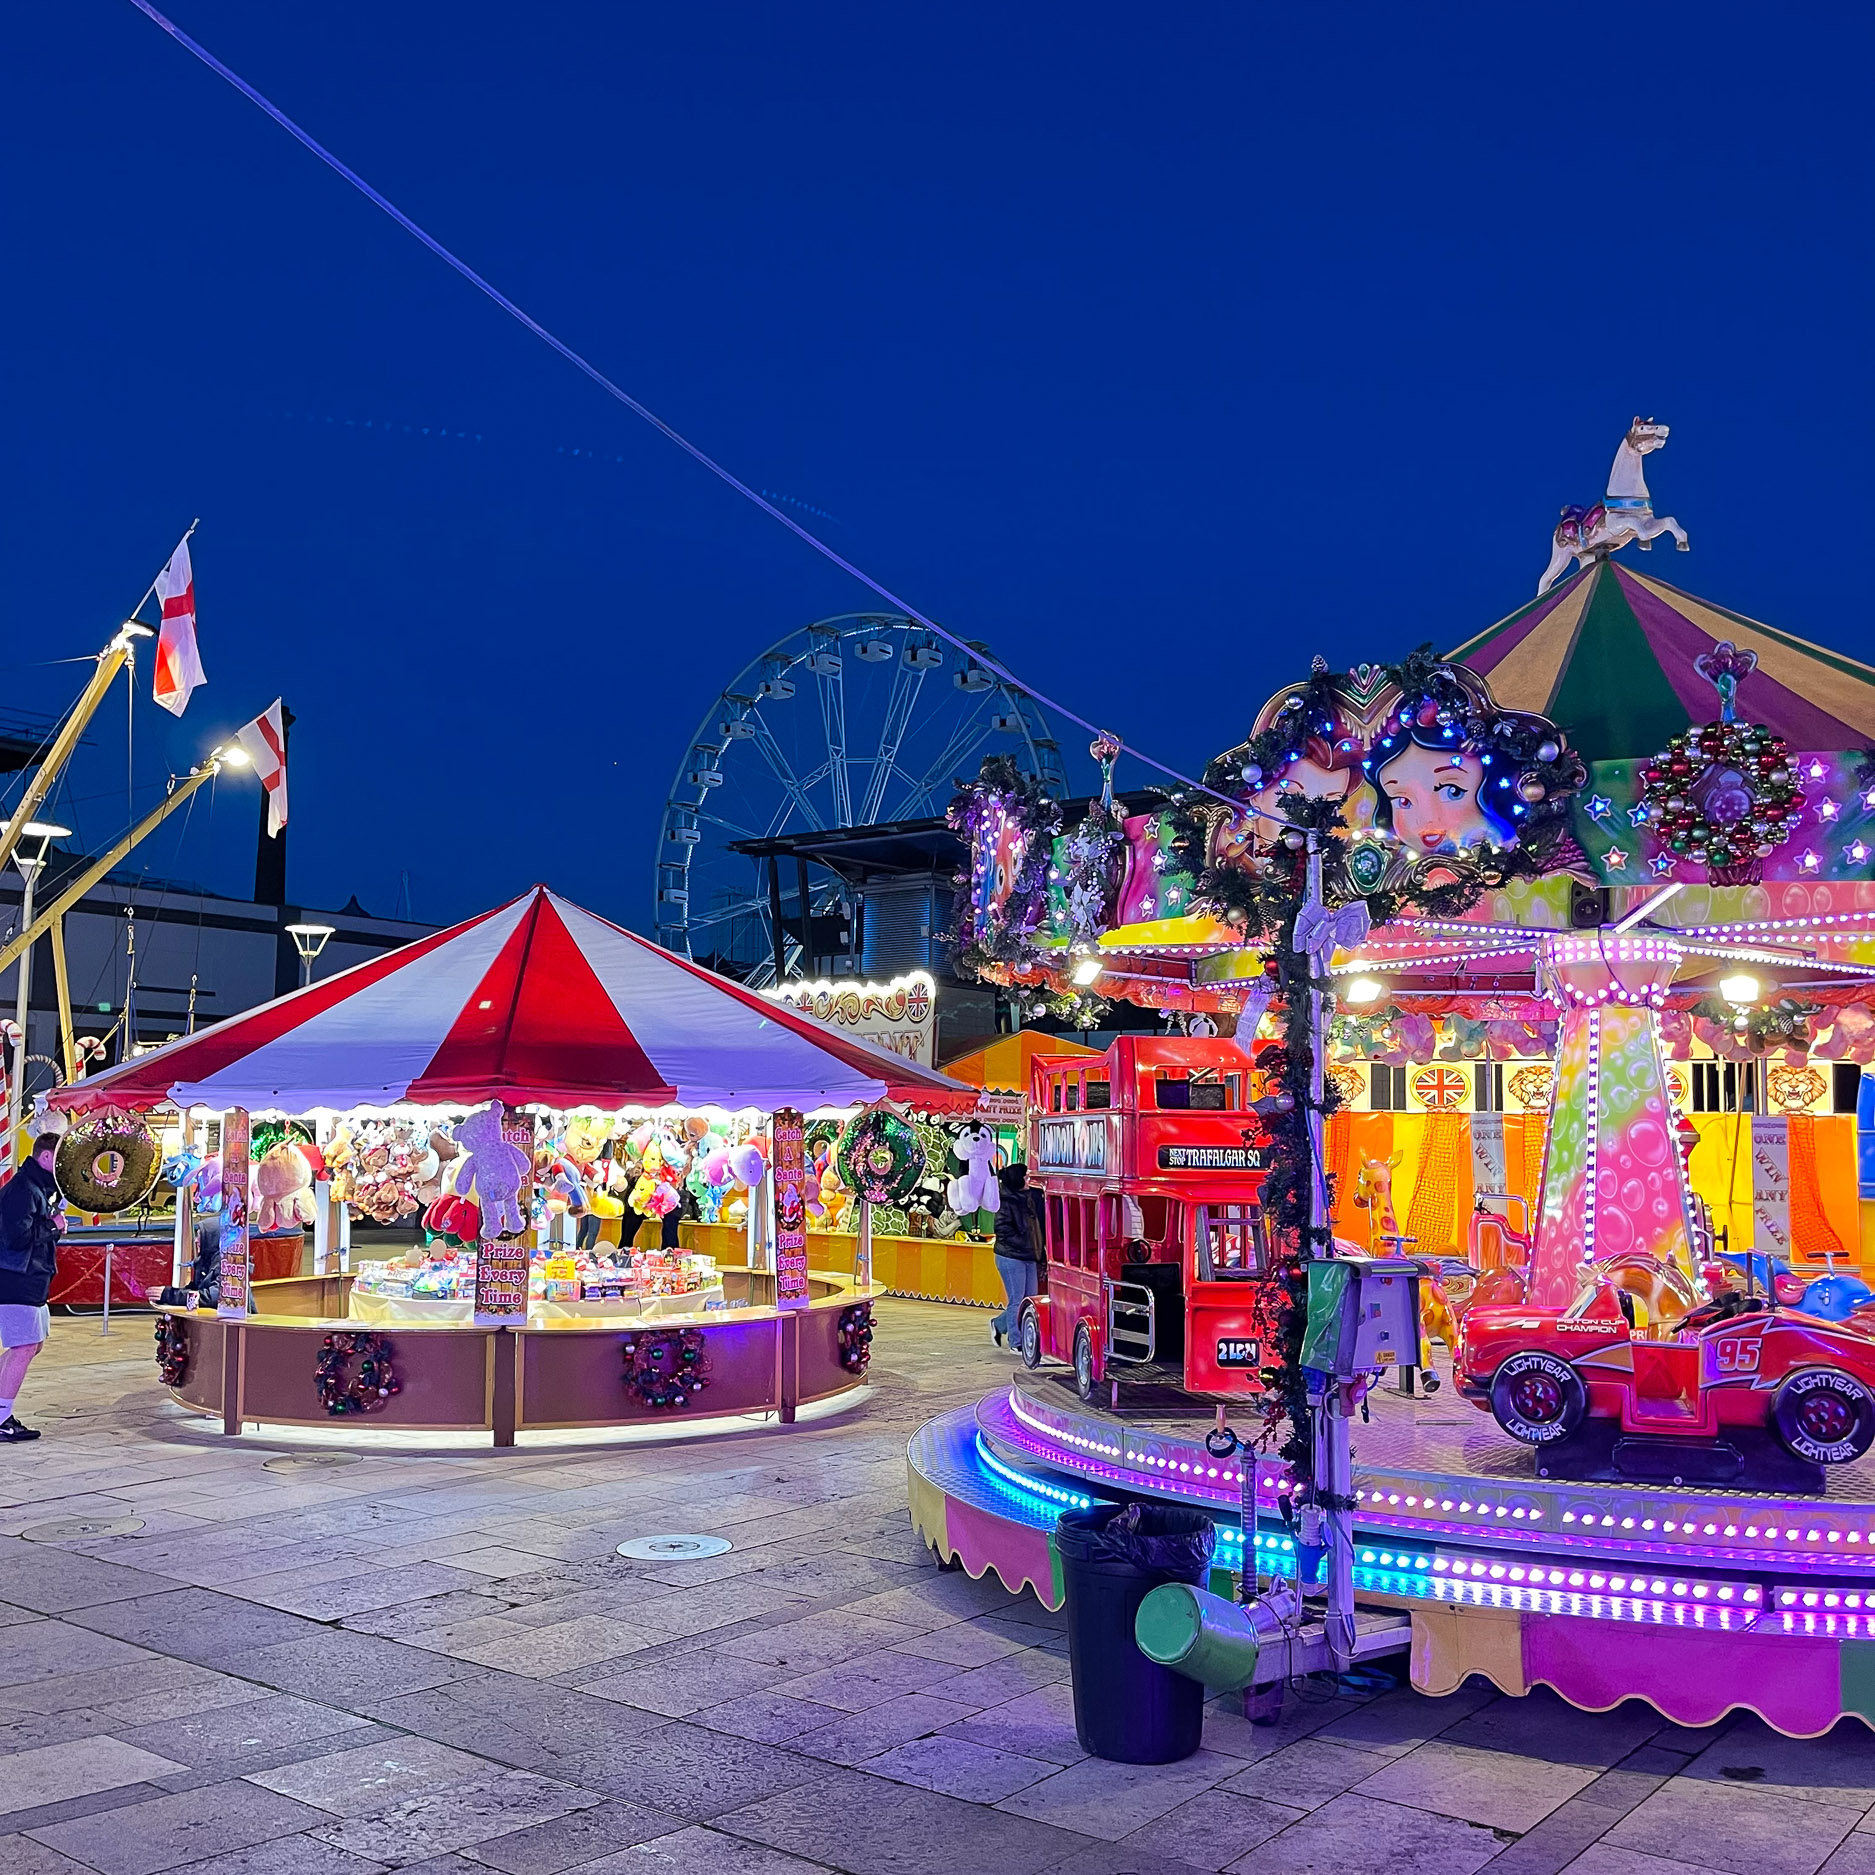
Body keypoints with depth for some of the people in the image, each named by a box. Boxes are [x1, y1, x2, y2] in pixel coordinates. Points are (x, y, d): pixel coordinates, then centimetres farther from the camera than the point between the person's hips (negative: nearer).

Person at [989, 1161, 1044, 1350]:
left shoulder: (1031, 1198, 10)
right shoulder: (1006, 1202, -13)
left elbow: (1037, 1226, 16)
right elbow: (1003, 1230, -19)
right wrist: (1023, 1244, -19)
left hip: (1029, 1258, 8)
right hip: (1011, 1258, -8)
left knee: (1030, 1300, 11)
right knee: (1017, 1301, -1)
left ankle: (999, 1324, 30)